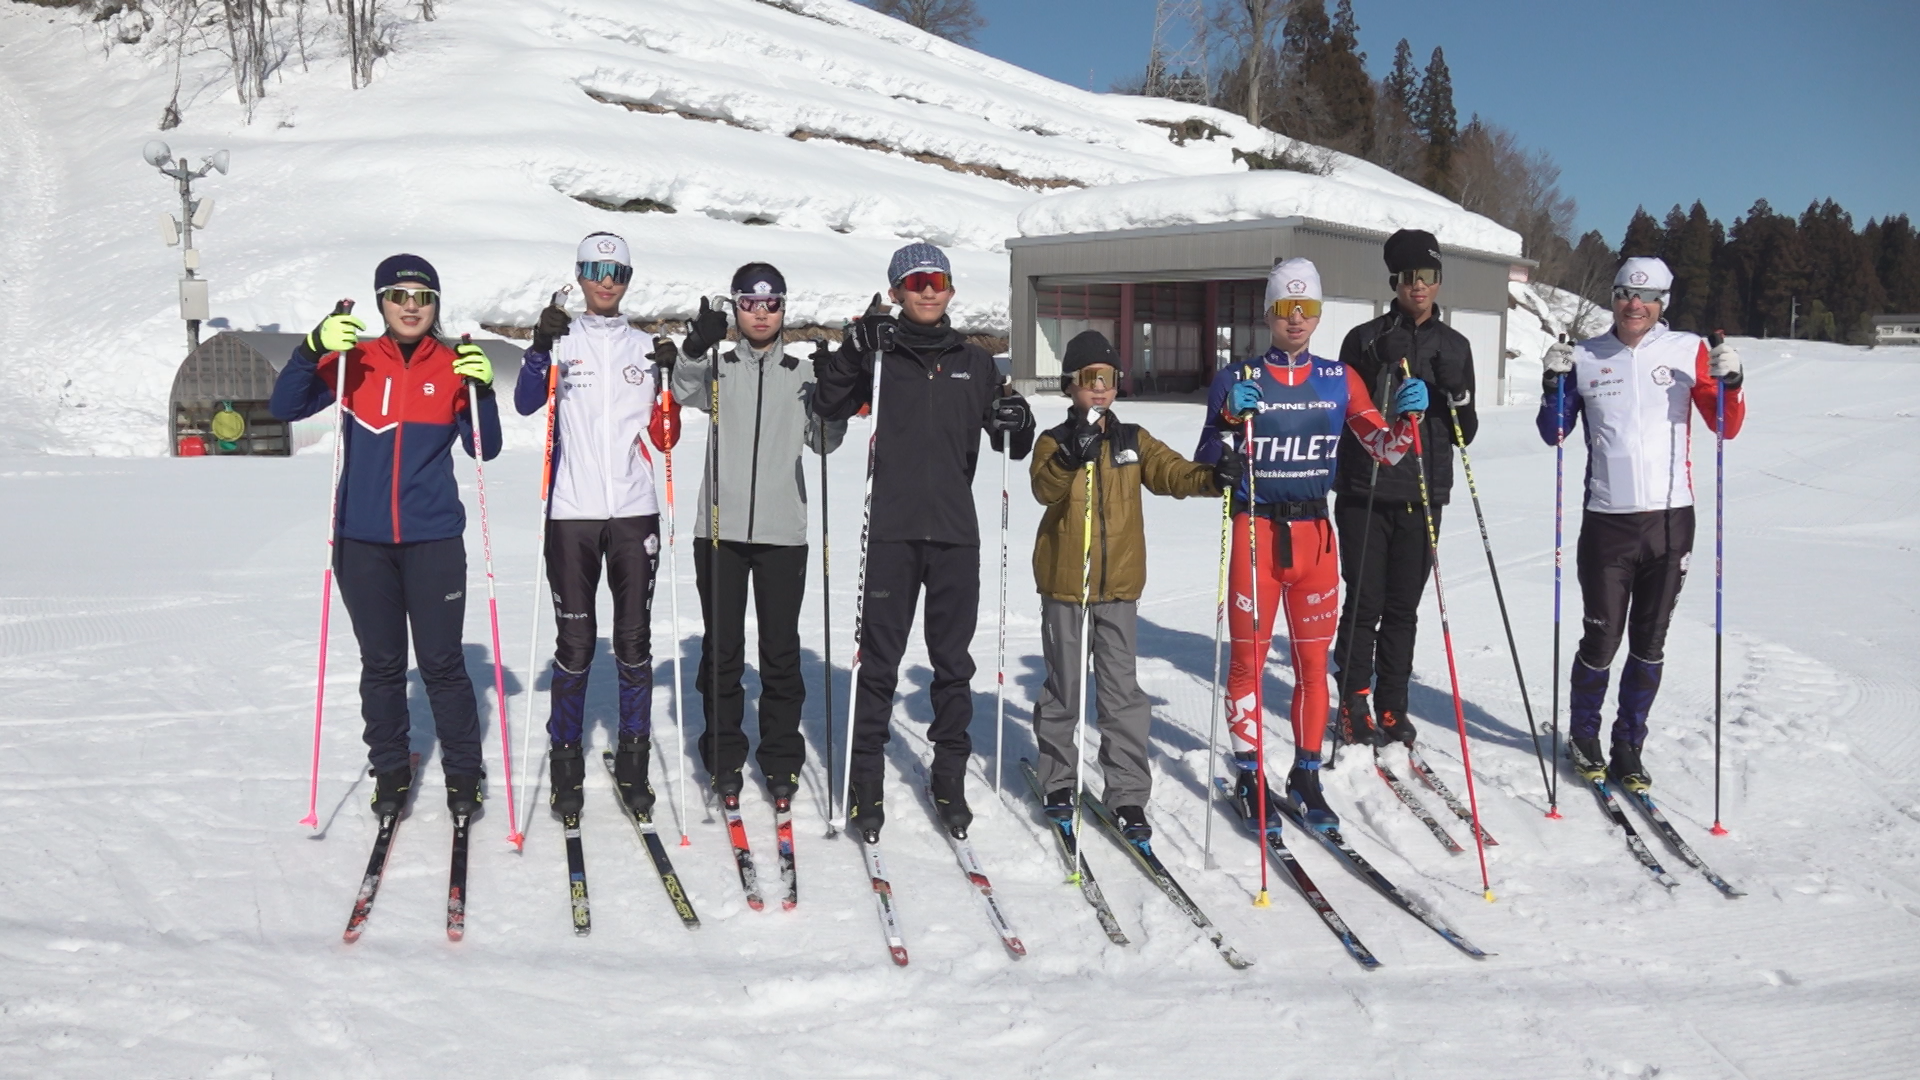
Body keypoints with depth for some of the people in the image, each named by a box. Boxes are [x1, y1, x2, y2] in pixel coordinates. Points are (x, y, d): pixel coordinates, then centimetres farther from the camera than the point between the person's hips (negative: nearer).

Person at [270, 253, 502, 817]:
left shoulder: (453, 367, 3)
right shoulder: (355, 362, 3)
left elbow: (484, 449, 2)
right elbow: (285, 408, -4)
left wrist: (482, 389, -14)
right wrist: (313, 348, -18)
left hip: (433, 540, -1)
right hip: (363, 541, 1)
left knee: (441, 661, 0)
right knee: (381, 663, 10)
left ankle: (463, 770, 15)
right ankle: (390, 768, 23)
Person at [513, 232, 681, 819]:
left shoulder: (646, 348, 13)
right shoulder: (562, 342, 7)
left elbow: (664, 437, 9)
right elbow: (526, 403, -11)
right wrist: (540, 347, -26)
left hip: (635, 512, 2)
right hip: (571, 511, -2)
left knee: (634, 642, 4)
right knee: (575, 643, -1)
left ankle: (633, 763, 13)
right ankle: (565, 764, 9)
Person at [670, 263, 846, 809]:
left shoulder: (803, 374, 11)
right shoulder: (717, 366, 8)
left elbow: (824, 441, 2)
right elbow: (686, 391, -14)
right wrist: (696, 347, -32)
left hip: (783, 532, 0)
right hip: (721, 528, 0)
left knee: (781, 650, 4)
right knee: (721, 648, 5)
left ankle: (781, 760, 15)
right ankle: (724, 758, 16)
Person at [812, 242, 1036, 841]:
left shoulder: (975, 362, 12)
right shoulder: (879, 353, 5)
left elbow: (1010, 444, 16)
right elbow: (828, 406, -7)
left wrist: (1016, 426, -6)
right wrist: (852, 352, -20)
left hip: (955, 530, 2)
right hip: (891, 528, -2)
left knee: (953, 660, 9)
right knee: (879, 659, 1)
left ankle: (950, 779, 19)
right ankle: (865, 781, 9)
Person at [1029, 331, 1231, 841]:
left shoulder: (1134, 440, 7)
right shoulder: (1055, 441, -3)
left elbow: (1171, 472, -6)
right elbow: (1045, 488, -21)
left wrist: (1211, 477, -26)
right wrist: (1070, 458, -40)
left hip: (1119, 582, 2)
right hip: (1064, 580, -2)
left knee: (1121, 689, 2)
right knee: (1064, 687, 9)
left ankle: (1128, 793, 6)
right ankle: (1058, 781, 25)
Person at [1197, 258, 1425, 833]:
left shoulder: (1340, 380, 7)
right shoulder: (1238, 380, -1)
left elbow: (1384, 450, 2)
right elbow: (1206, 467, -6)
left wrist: (1408, 418, -17)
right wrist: (1230, 418, -23)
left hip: (1314, 534, 2)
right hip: (1255, 530, -2)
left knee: (1313, 660, 7)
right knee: (1247, 657, 2)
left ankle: (1306, 774, 19)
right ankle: (1248, 774, 14)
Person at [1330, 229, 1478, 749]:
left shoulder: (1454, 346, 9)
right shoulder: (1365, 340, 1)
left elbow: (1465, 433, 8)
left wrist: (1456, 390, -12)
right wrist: (1383, 368, -17)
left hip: (1422, 496, 2)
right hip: (1365, 494, -2)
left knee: (1403, 608, 7)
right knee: (1364, 603, 0)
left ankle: (1391, 705, 17)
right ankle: (1354, 703, 13)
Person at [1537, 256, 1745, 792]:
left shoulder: (1688, 351, 3)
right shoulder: (1584, 357, 4)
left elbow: (1726, 426, 5)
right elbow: (1554, 434, 8)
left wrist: (1729, 383, -13)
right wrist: (1555, 384, -8)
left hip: (1670, 518, 1)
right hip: (1606, 521, -1)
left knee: (1649, 643, 8)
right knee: (1601, 640, 1)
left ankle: (1628, 745, 22)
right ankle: (1583, 736, 23)